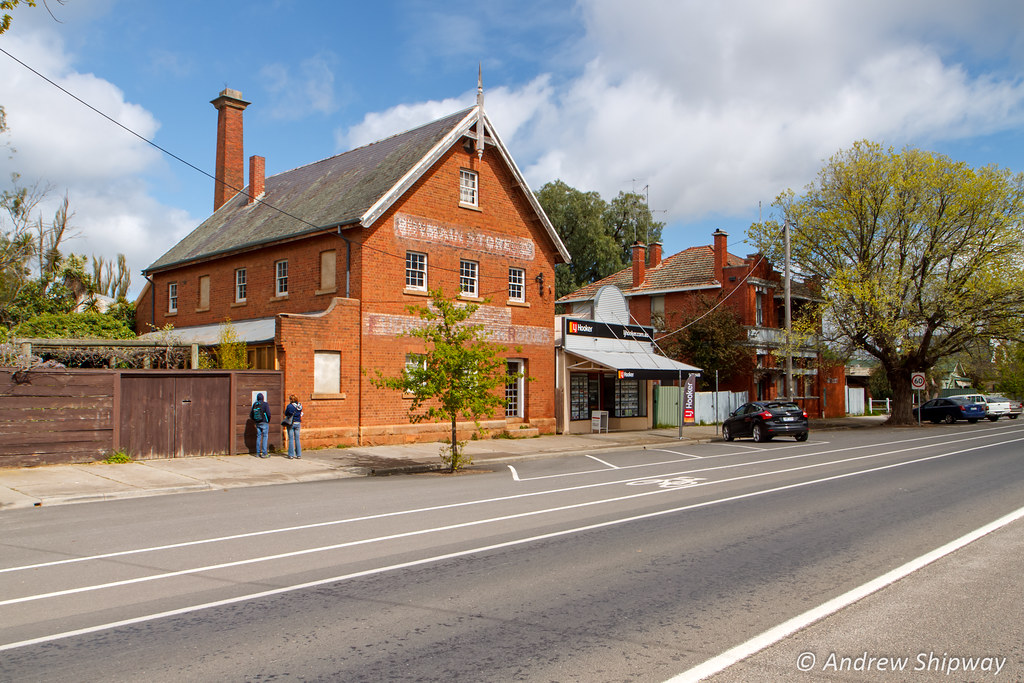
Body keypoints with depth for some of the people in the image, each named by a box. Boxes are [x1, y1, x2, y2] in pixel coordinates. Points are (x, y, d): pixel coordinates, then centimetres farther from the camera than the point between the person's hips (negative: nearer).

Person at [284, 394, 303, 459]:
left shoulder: (289, 406, -13)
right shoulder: (300, 406, 0)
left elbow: (285, 414, -3)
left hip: (290, 423, -4)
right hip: (298, 423, 4)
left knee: (291, 439, 2)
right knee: (297, 439, 10)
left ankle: (291, 455, 2)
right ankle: (298, 454, 12)